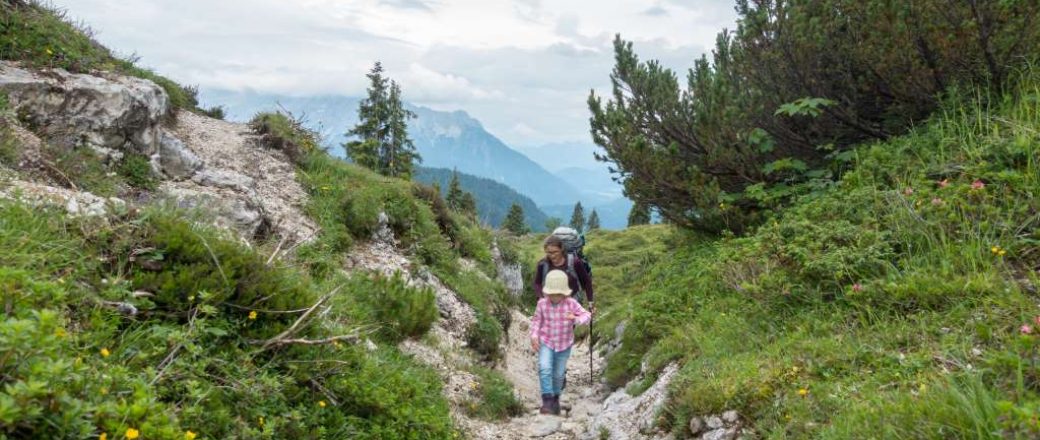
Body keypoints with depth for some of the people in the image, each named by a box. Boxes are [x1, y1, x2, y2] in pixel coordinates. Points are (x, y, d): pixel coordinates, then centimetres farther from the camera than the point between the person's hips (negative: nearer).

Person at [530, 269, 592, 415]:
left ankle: (555, 398, 38)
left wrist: (576, 319, -36)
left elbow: (587, 315, -16)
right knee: (544, 369, -22)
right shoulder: (542, 303, -13)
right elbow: (537, 320, 0)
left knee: (558, 374, 13)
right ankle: (547, 400, -16)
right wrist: (534, 336, -10)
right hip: (546, 342, -1)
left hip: (564, 345, 1)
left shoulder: (571, 303, -16)